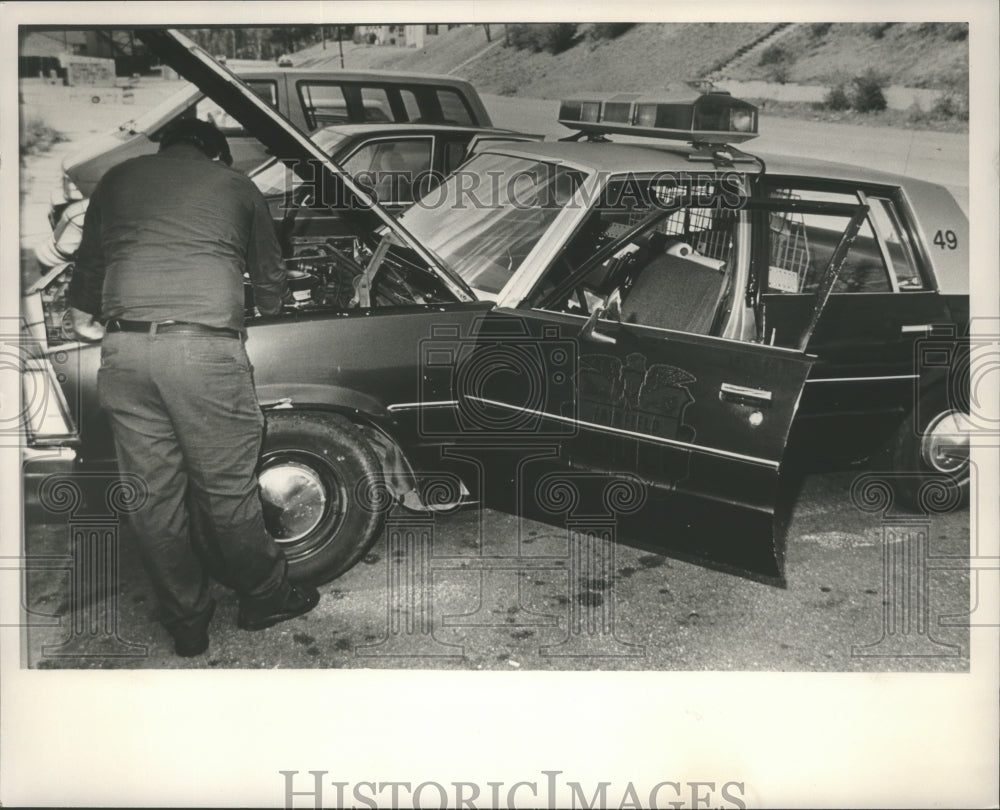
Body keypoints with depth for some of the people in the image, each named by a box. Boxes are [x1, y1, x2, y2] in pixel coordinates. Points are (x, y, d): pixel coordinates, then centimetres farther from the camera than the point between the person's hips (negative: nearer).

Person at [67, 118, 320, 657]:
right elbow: (269, 281, 24)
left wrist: (84, 319, 45)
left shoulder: (115, 181, 22)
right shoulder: (237, 187, 15)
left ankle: (186, 625, 23)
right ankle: (265, 598, 28)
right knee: (227, 490, 10)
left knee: (151, 499, 10)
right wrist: (271, 311, 45)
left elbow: (88, 266, 28)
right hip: (206, 349, -3)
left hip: (124, 349, 3)